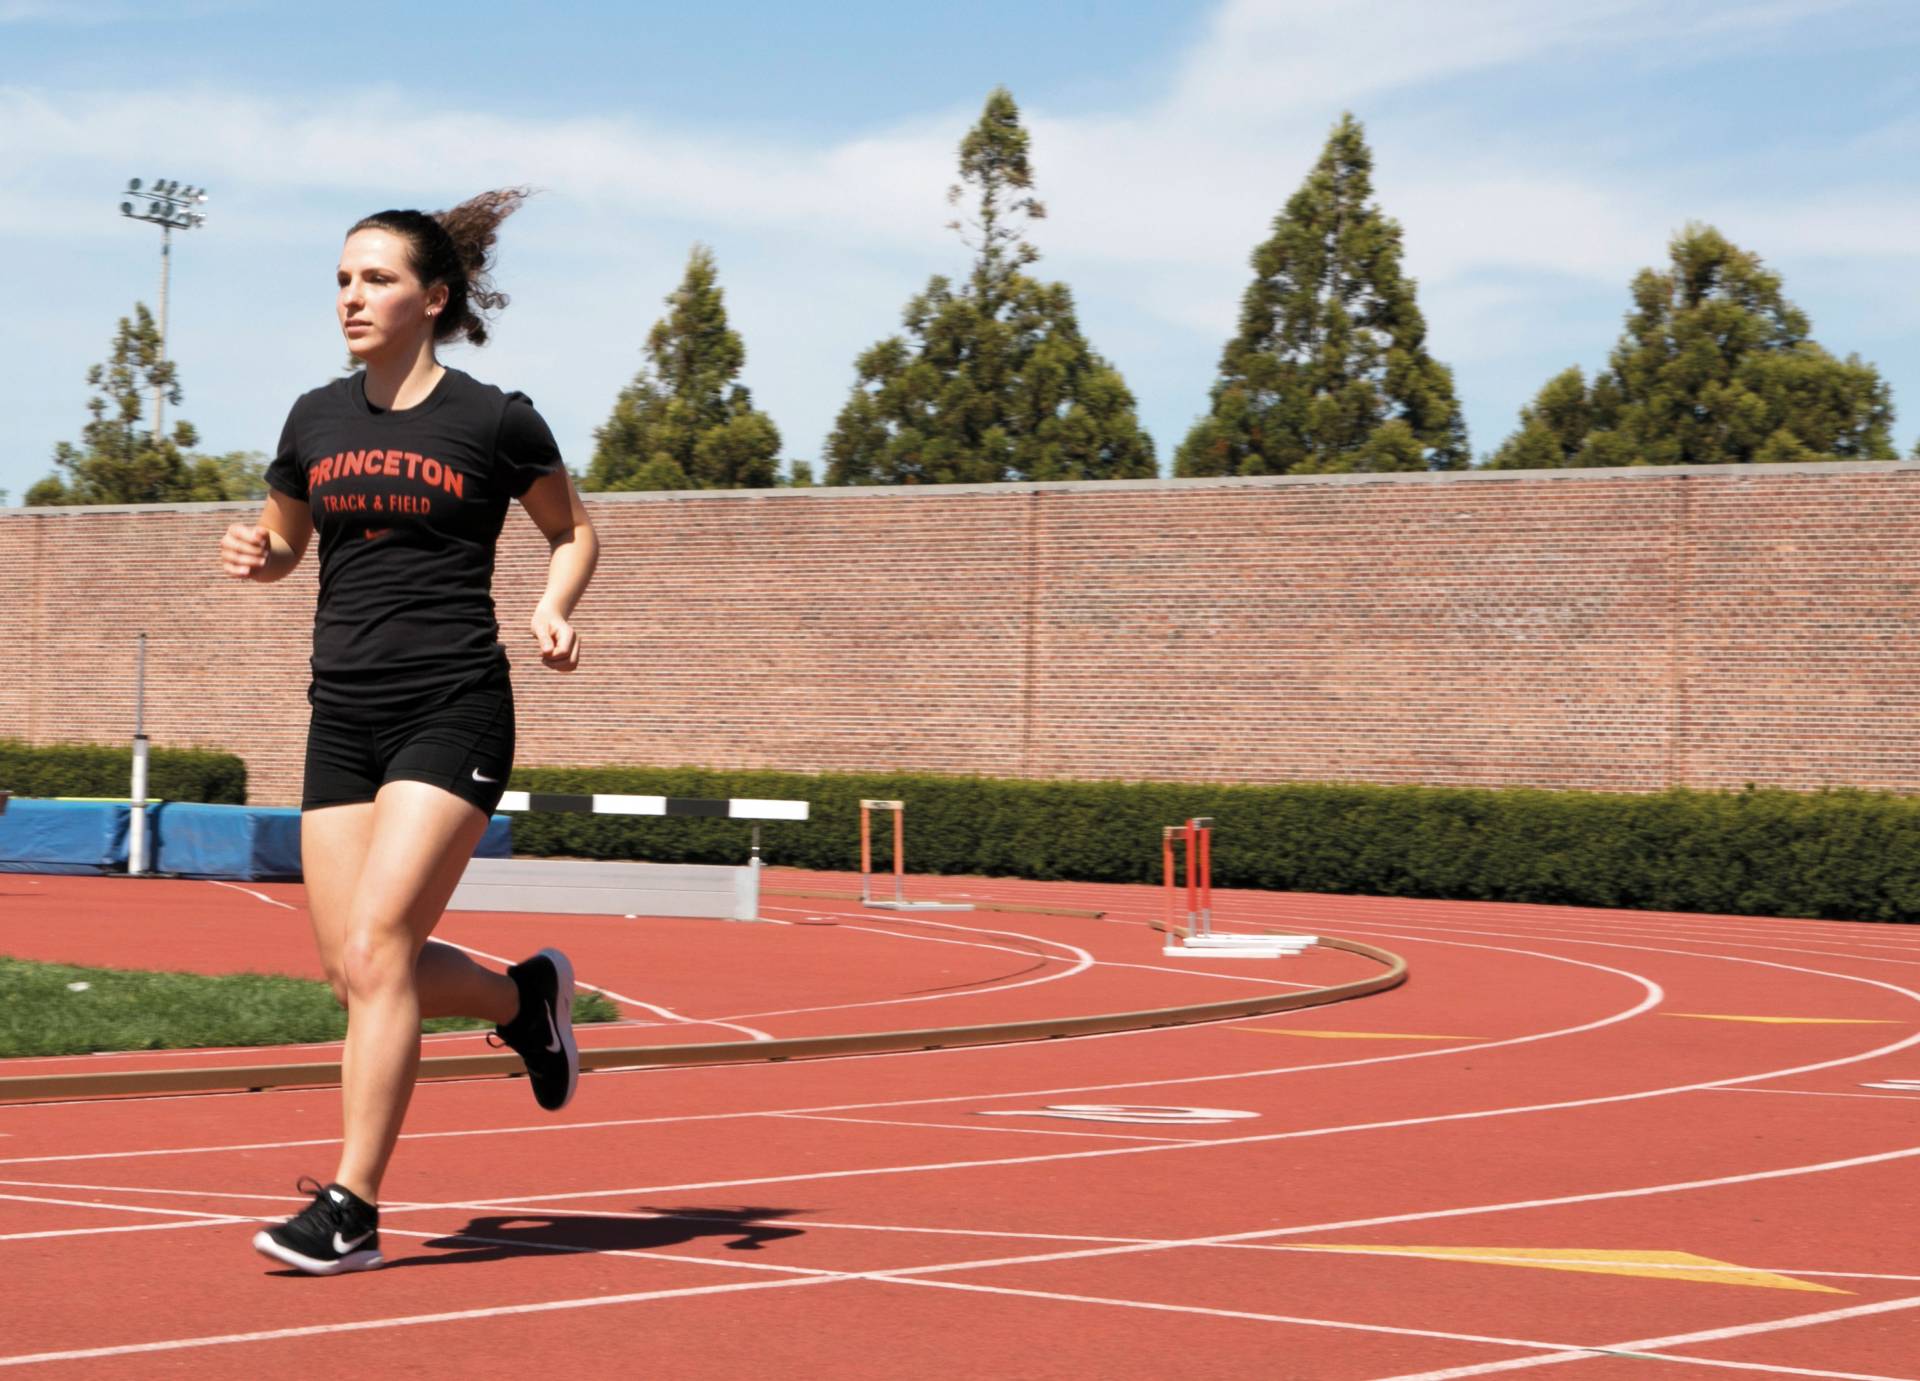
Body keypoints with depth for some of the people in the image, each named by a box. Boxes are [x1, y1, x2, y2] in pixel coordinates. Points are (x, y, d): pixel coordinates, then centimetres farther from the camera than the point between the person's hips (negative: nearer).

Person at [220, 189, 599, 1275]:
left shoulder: (495, 420, -2)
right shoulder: (317, 419, 10)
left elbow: (574, 530, 12)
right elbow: (284, 543, 23)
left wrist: (554, 609, -7)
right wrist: (253, 552, 0)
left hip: (453, 708, -6)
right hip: (344, 715, 6)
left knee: (376, 949, -15)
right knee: (354, 969, 3)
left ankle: (353, 1208, -9)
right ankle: (525, 998, 33)